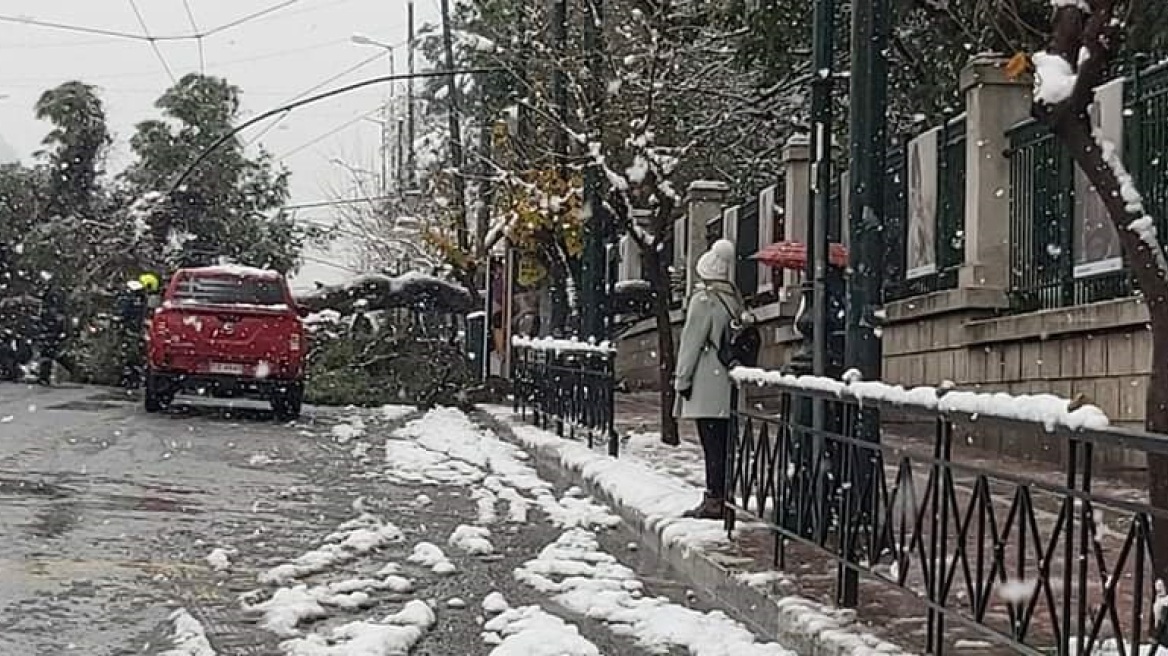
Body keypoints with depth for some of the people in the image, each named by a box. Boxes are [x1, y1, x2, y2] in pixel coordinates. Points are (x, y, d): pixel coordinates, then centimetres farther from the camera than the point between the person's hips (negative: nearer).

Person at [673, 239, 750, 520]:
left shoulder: (704, 299, -10)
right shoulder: (735, 300, 11)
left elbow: (691, 343, -10)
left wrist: (682, 379, -5)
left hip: (706, 387, -7)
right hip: (727, 387, 7)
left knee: (713, 445, -7)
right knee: (722, 443, 10)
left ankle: (714, 500, -7)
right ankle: (722, 497, 13)